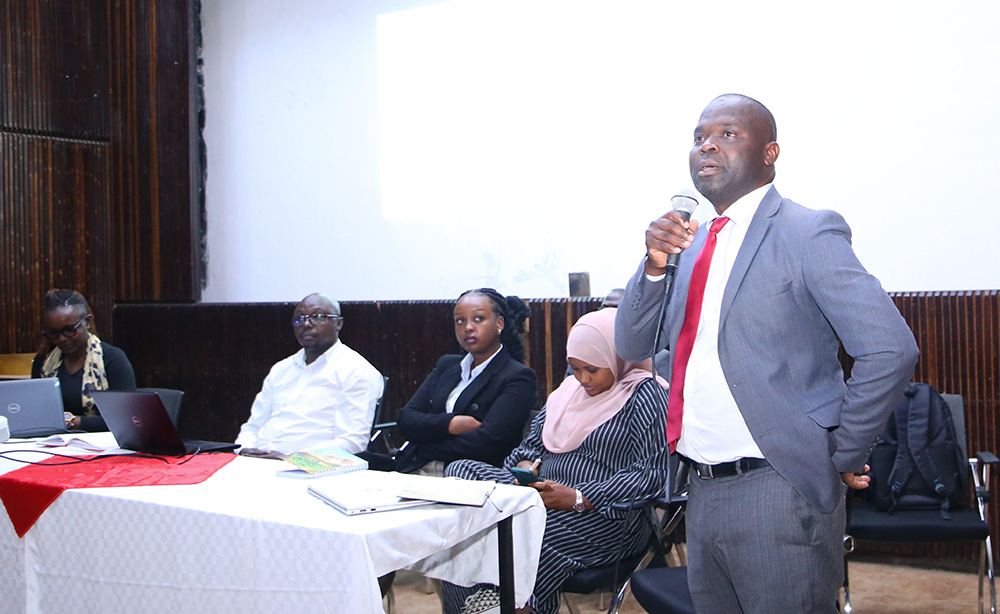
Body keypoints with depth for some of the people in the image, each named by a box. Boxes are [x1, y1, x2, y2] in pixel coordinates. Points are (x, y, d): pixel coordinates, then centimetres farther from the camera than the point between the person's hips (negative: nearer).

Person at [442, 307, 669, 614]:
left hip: (606, 517, -8)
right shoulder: (570, 388, 19)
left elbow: (652, 474, -15)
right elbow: (534, 443, 23)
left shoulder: (644, 394, -5)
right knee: (459, 471, -16)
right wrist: (527, 468, -3)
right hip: (541, 494, 8)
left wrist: (577, 498, -20)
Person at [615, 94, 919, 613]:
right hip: (702, 492, 7)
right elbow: (632, 347, 9)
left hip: (780, 496, -7)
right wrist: (654, 266, -7)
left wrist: (841, 458, -11)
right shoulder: (692, 245, 11)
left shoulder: (808, 234, -11)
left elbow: (890, 351, -19)